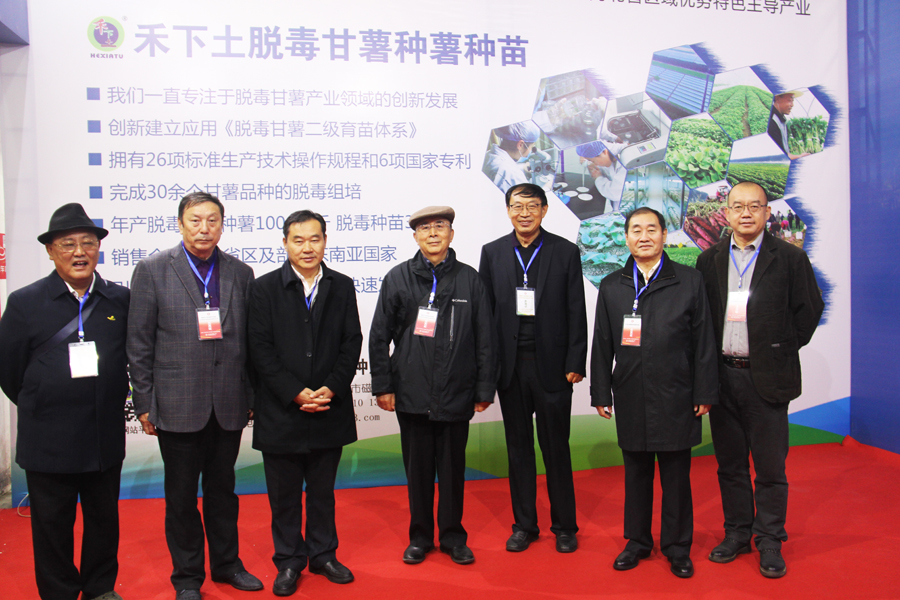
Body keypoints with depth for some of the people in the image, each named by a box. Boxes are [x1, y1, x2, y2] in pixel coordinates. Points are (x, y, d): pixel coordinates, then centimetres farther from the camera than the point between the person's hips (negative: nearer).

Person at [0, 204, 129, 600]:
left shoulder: (121, 300, 0)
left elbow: (134, 357, 6)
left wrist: (109, 403, 5)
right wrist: (39, 409, 7)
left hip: (106, 437, 2)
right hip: (47, 441, -2)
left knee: (104, 518, 15)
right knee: (52, 524, 11)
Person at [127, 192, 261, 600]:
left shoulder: (240, 272, 4)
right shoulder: (152, 270, -3)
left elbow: (249, 340, 7)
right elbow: (139, 343, -3)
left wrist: (251, 395, 6)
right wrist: (144, 403, -5)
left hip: (228, 406, 2)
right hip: (177, 405, -2)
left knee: (222, 488, 16)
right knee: (181, 494, 10)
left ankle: (226, 563, 34)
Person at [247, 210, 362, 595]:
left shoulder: (342, 287, 5)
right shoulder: (264, 288, -2)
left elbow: (352, 343, 2)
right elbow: (260, 349, -7)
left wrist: (331, 389, -11)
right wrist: (296, 393, -14)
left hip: (329, 410, 2)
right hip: (281, 412, -2)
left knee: (323, 491, 16)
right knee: (284, 495, 10)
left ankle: (323, 555, 31)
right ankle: (288, 562, 26)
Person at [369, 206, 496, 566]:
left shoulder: (469, 279, 4)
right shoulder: (398, 278, 4)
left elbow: (484, 339, 5)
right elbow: (379, 336, 5)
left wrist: (484, 389, 2)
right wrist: (382, 386, 0)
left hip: (456, 394, 0)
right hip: (411, 394, 0)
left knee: (453, 468, 9)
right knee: (417, 468, 10)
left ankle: (453, 536, 26)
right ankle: (420, 537, 26)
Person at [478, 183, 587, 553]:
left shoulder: (566, 252, 1)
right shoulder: (492, 253, 6)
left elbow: (576, 313, -1)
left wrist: (575, 363, -7)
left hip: (551, 365, -2)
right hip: (510, 366, 2)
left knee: (556, 447, 7)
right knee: (518, 447, 11)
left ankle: (564, 525, 22)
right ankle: (524, 524, 24)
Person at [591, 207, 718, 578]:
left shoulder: (690, 281, 3)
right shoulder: (611, 286, 8)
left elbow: (703, 342, 1)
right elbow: (602, 345, 8)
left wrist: (704, 393, -3)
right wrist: (600, 393, 5)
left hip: (675, 398, -2)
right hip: (630, 398, 2)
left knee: (676, 475, 7)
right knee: (636, 473, 12)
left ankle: (677, 546, 23)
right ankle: (637, 541, 27)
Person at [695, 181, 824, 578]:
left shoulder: (790, 258, -1)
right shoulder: (709, 260, 7)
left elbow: (809, 310, 2)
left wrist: (783, 350, -1)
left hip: (766, 378, -3)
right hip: (721, 377, 3)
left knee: (770, 465, 4)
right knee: (729, 463, 12)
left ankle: (769, 541, 18)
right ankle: (737, 533, 26)